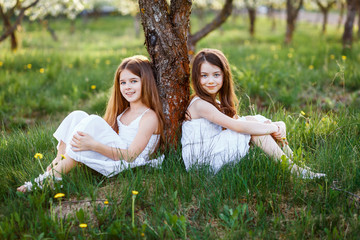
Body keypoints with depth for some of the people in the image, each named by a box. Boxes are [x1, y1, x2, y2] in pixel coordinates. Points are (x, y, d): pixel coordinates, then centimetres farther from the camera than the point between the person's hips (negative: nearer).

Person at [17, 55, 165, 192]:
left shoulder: (150, 117, -7)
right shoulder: (124, 111, 20)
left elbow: (130, 155, -18)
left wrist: (94, 145, -27)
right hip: (110, 155, 8)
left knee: (92, 122, -26)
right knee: (77, 116, -3)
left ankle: (54, 175, -26)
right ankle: (57, 162, -14)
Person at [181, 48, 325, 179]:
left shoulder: (215, 103, 14)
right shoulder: (200, 104, -16)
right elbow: (237, 126, -22)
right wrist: (274, 128, -15)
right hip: (202, 162, -9)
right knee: (250, 122, -19)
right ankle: (291, 169, -16)